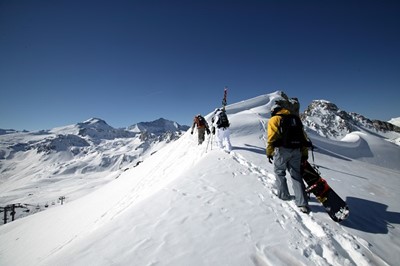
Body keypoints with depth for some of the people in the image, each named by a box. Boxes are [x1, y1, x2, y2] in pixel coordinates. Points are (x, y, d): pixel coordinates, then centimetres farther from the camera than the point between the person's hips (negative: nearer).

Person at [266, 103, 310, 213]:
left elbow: (272, 137, -10)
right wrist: (305, 154, 21)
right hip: (296, 150, 5)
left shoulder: (274, 119, 3)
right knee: (296, 175, 10)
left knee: (279, 172, 17)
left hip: (282, 150, -5)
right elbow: (303, 137, 17)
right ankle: (302, 204, 7)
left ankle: (283, 194, 25)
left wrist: (269, 152, -3)